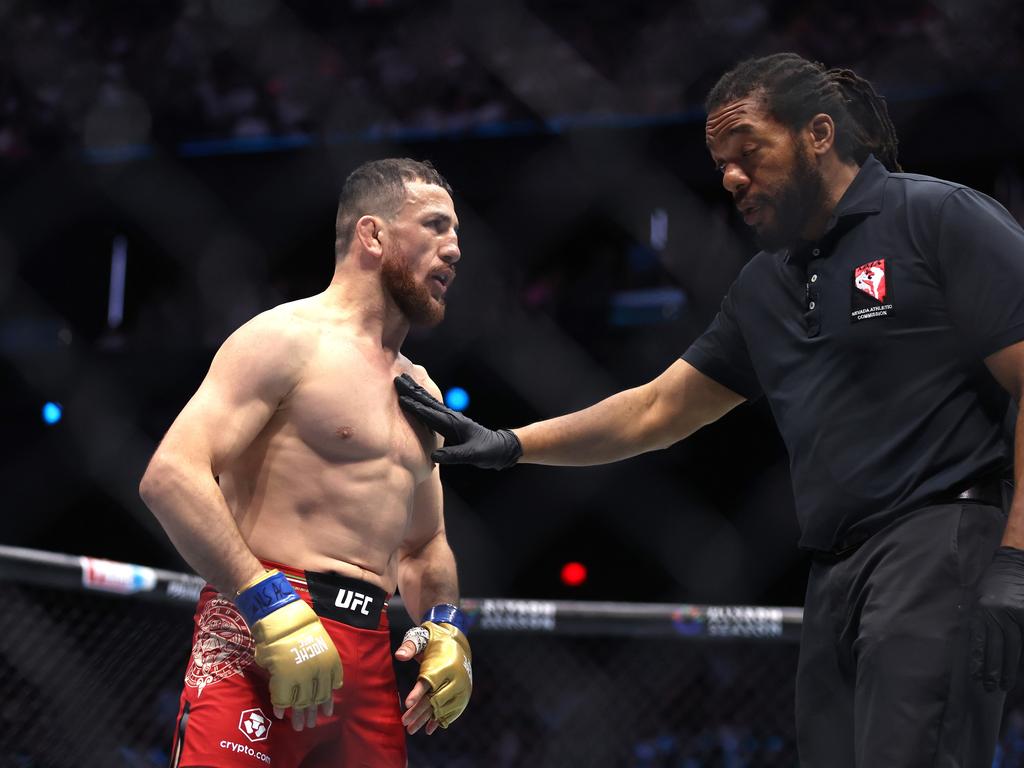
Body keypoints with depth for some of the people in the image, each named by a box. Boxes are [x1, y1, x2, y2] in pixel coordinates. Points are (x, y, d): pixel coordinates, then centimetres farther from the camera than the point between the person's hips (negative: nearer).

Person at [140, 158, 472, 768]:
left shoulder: (419, 391, 22)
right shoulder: (288, 339, -4)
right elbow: (171, 475, -16)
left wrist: (444, 630, 10)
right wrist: (274, 609, -22)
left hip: (371, 654, 8)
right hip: (257, 628, -7)